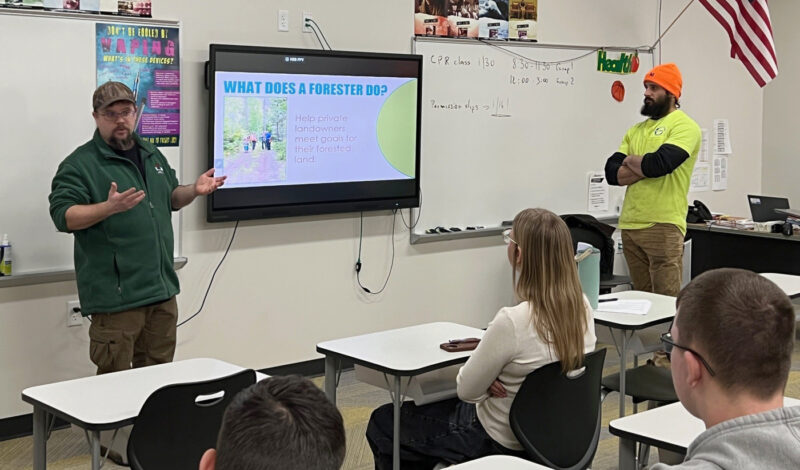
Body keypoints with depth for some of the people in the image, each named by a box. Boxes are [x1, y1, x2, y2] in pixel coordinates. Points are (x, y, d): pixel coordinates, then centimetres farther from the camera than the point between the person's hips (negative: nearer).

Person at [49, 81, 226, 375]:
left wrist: (194, 190, 4)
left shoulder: (152, 155, 15)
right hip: (115, 297, -7)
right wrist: (109, 208, -30)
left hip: (163, 291, 7)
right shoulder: (80, 164, -8)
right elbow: (63, 216, -15)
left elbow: (171, 198, 25)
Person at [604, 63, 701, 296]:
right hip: (630, 225, 7)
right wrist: (647, 167, -8)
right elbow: (612, 172, 7)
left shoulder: (684, 126, -3)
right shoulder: (636, 130, 18)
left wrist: (631, 160, 0)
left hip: (663, 226, -7)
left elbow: (660, 163, -19)